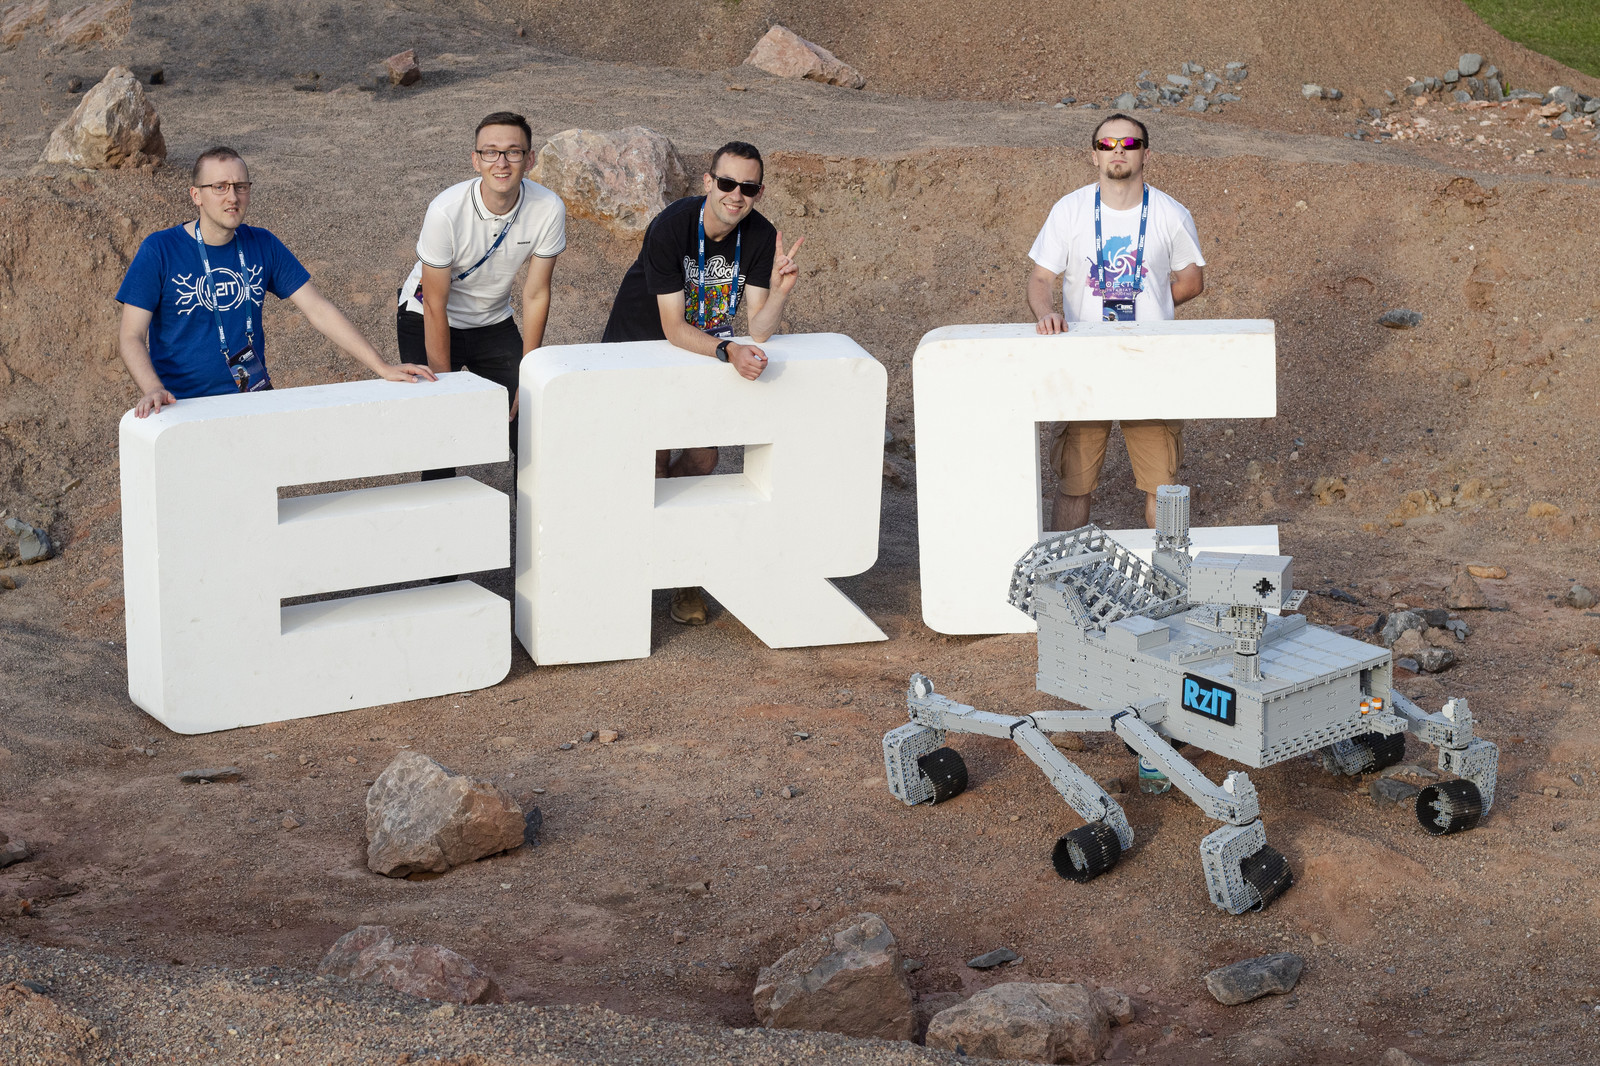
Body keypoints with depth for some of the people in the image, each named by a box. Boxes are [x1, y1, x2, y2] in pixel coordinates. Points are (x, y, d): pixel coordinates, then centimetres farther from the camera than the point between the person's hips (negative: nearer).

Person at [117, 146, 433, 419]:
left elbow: (319, 309, 6)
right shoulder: (159, 250, -5)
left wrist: (382, 367, -1)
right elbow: (131, 335, -7)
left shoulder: (262, 246, 8)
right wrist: (153, 390, -27)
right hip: (184, 407, -3)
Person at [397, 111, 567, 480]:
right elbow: (435, 307, -21)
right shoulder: (446, 211, -29)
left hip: (494, 321, 3)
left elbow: (535, 295, -9)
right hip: (427, 321, -3)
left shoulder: (548, 209, -20)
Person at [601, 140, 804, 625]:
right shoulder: (670, 227, -30)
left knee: (703, 459, -3)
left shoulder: (761, 237, -17)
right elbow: (674, 328, -32)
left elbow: (758, 330, -20)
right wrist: (728, 351, -47)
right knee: (651, 464, -10)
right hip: (639, 346, -4)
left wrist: (780, 288, -39)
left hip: (703, 351, 4)